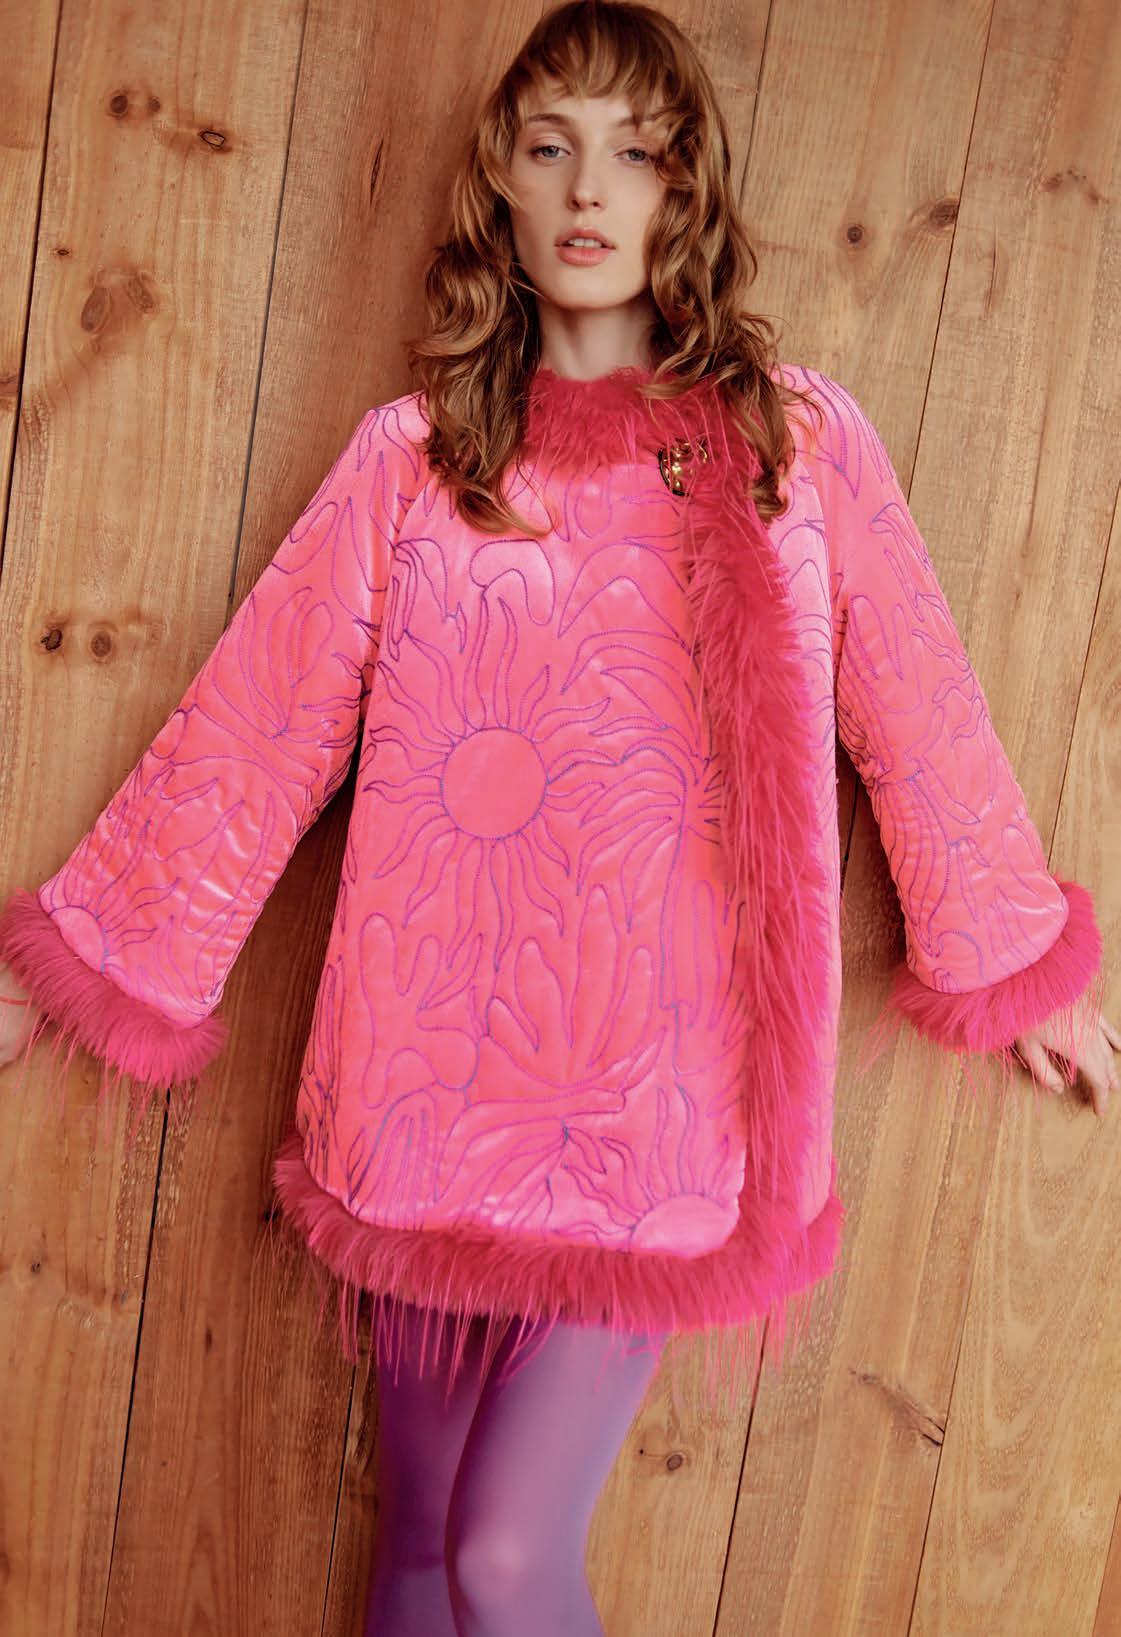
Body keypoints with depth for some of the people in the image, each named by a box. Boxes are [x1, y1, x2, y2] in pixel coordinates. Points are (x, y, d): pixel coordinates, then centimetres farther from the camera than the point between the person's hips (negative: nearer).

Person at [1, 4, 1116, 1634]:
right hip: (436, 1070, 2)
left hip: (655, 1081, -1)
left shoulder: (794, 437, 2)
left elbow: (916, 709, 8)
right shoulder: (413, 454, 4)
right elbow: (256, 721, 5)